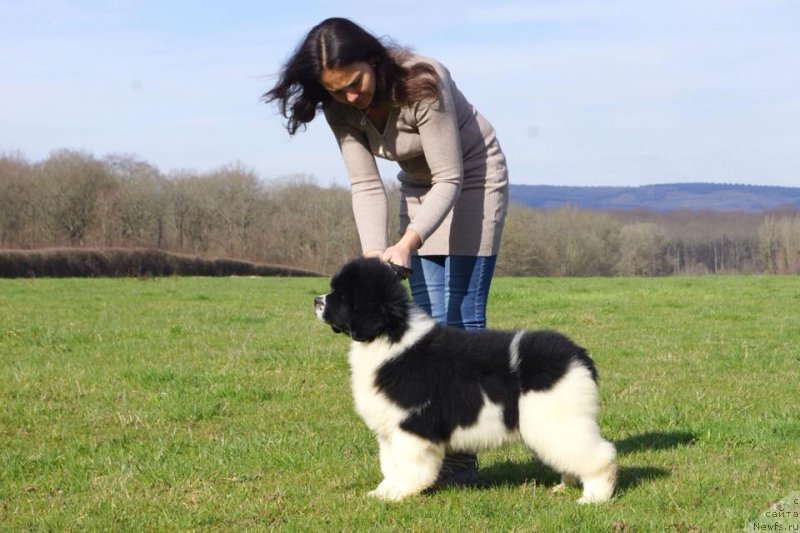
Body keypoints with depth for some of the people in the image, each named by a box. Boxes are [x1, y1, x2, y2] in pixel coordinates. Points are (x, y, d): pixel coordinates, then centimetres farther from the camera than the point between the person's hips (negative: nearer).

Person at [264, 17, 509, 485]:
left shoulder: (423, 84, -33)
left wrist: (407, 243, -39)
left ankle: (463, 453, -8)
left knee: (462, 314, -10)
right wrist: (374, 256, -28)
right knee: (428, 316, 2)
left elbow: (449, 178, -29)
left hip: (472, 178, -6)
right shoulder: (341, 109, -16)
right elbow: (367, 186, -14)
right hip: (420, 187, 6)